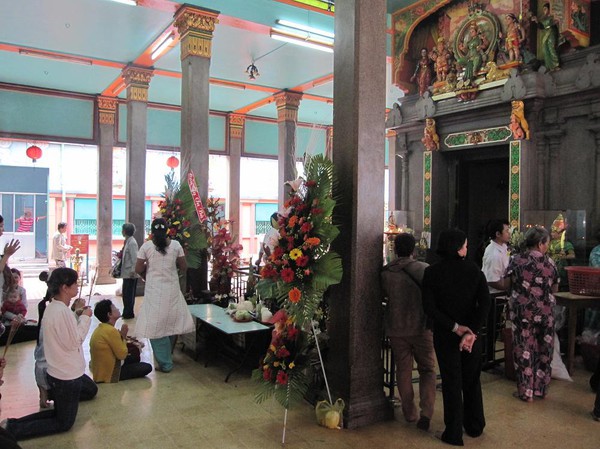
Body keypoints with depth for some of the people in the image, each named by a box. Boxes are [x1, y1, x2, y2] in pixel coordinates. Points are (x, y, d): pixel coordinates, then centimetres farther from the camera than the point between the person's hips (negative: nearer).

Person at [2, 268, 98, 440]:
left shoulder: (54, 307, 3)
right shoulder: (62, 311, -28)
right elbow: (74, 342, -21)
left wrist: (76, 313, 6)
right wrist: (85, 317, -15)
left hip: (65, 371, 10)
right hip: (67, 375, -10)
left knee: (91, 390, 32)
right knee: (63, 424, 5)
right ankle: (12, 429, -1)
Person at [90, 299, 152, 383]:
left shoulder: (100, 329, 4)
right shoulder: (111, 331, -27)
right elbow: (122, 355, -22)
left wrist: (122, 336, -4)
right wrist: (123, 337, -12)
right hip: (109, 373, -10)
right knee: (147, 367, -8)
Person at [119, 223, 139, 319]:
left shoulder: (132, 243, -17)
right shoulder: (127, 241, 11)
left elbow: (135, 258, -20)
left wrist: (133, 271, -21)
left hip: (130, 273, -9)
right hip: (126, 272, 9)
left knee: (129, 294, 2)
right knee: (126, 294, 15)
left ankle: (128, 314, 12)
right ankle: (127, 313, 24)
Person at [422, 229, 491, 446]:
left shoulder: (432, 272, -10)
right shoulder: (474, 269, -7)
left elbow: (429, 307, -17)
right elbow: (485, 303, -15)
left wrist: (455, 328, -17)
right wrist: (470, 331, -19)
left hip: (445, 335, -2)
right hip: (471, 332, 2)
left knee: (451, 383, 9)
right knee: (472, 380, 19)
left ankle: (454, 433, 17)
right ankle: (475, 427, 33)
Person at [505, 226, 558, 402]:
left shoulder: (516, 260, -8)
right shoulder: (549, 262, -3)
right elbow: (555, 288, 7)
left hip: (522, 311, -1)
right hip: (544, 312, 2)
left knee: (524, 351, 7)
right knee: (543, 351, 14)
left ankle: (526, 392, 13)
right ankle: (541, 389, 25)